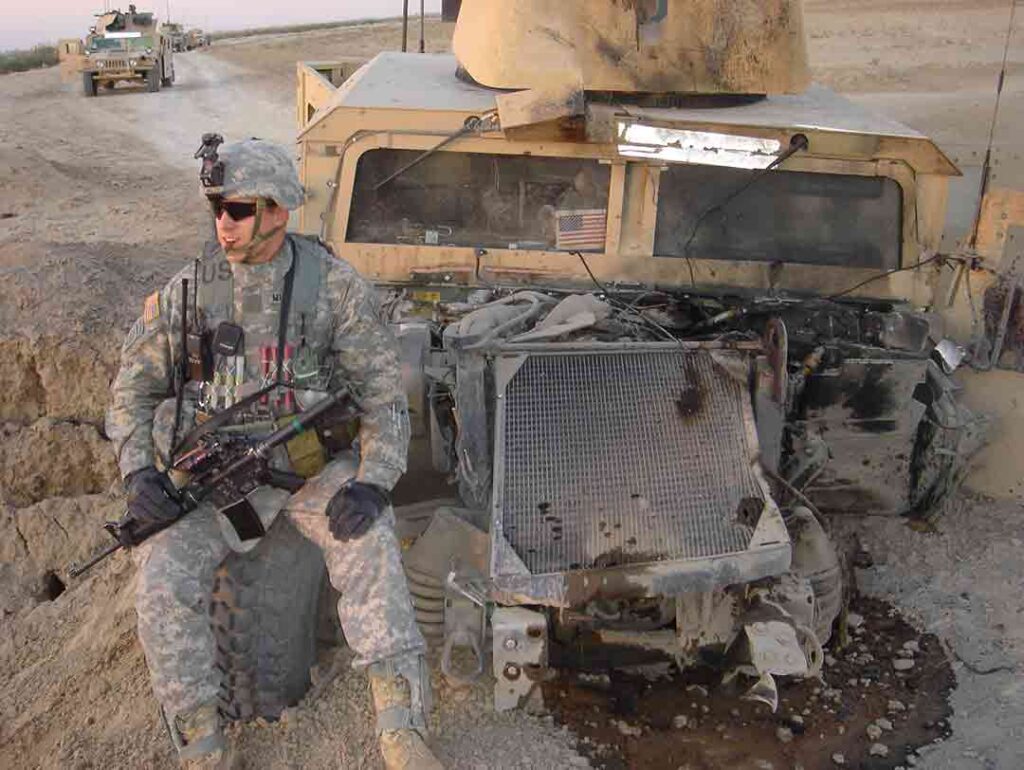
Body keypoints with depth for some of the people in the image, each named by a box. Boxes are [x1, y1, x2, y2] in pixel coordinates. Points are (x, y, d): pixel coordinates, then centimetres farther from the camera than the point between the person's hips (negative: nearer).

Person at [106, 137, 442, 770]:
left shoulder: (334, 283, -5)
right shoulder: (188, 289, 1)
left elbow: (383, 388, -5)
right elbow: (134, 388, 9)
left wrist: (372, 481, -20)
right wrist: (140, 472, -8)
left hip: (308, 455, -2)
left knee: (369, 540, -28)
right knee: (164, 571, -22)